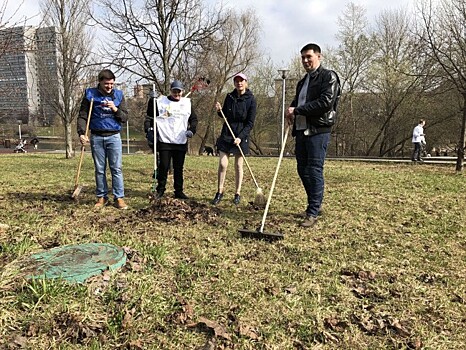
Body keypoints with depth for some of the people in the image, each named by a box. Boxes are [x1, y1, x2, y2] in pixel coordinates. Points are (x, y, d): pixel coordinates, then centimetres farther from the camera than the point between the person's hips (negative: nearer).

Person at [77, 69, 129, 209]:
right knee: (100, 169, 7)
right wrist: (81, 133, -13)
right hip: (96, 137, 0)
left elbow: (125, 117, 4)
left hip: (114, 136, 0)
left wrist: (115, 109, -15)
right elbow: (82, 116, 1)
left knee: (116, 168, -3)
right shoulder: (90, 95, 2)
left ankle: (119, 198, 3)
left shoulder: (119, 95, 5)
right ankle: (102, 197, 17)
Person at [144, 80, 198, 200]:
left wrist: (191, 130, -2)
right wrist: (149, 129, -11)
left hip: (181, 142, 2)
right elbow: (149, 117, 4)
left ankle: (179, 191, 17)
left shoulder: (187, 103, 11)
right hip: (164, 141, -2)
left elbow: (194, 119, 16)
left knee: (179, 168, 8)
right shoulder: (160, 101, 3)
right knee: (163, 166, -1)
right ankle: (160, 190, 15)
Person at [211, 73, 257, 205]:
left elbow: (250, 123, -8)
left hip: (241, 136, -2)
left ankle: (237, 194, 14)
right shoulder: (229, 97, 4)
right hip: (226, 134, 3)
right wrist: (219, 111, -7)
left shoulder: (251, 100, -7)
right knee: (222, 164, -2)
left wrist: (240, 137, -17)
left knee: (238, 166, 4)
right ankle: (219, 192, 9)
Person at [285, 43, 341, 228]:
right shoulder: (302, 82, 22)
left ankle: (313, 213, -2)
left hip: (318, 131, -8)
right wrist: (291, 112, 3)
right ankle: (314, 204, 25)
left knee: (315, 171, -8)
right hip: (301, 130, 8)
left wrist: (297, 110, -14)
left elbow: (326, 102, -16)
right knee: (302, 169, 10)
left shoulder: (328, 76, -2)